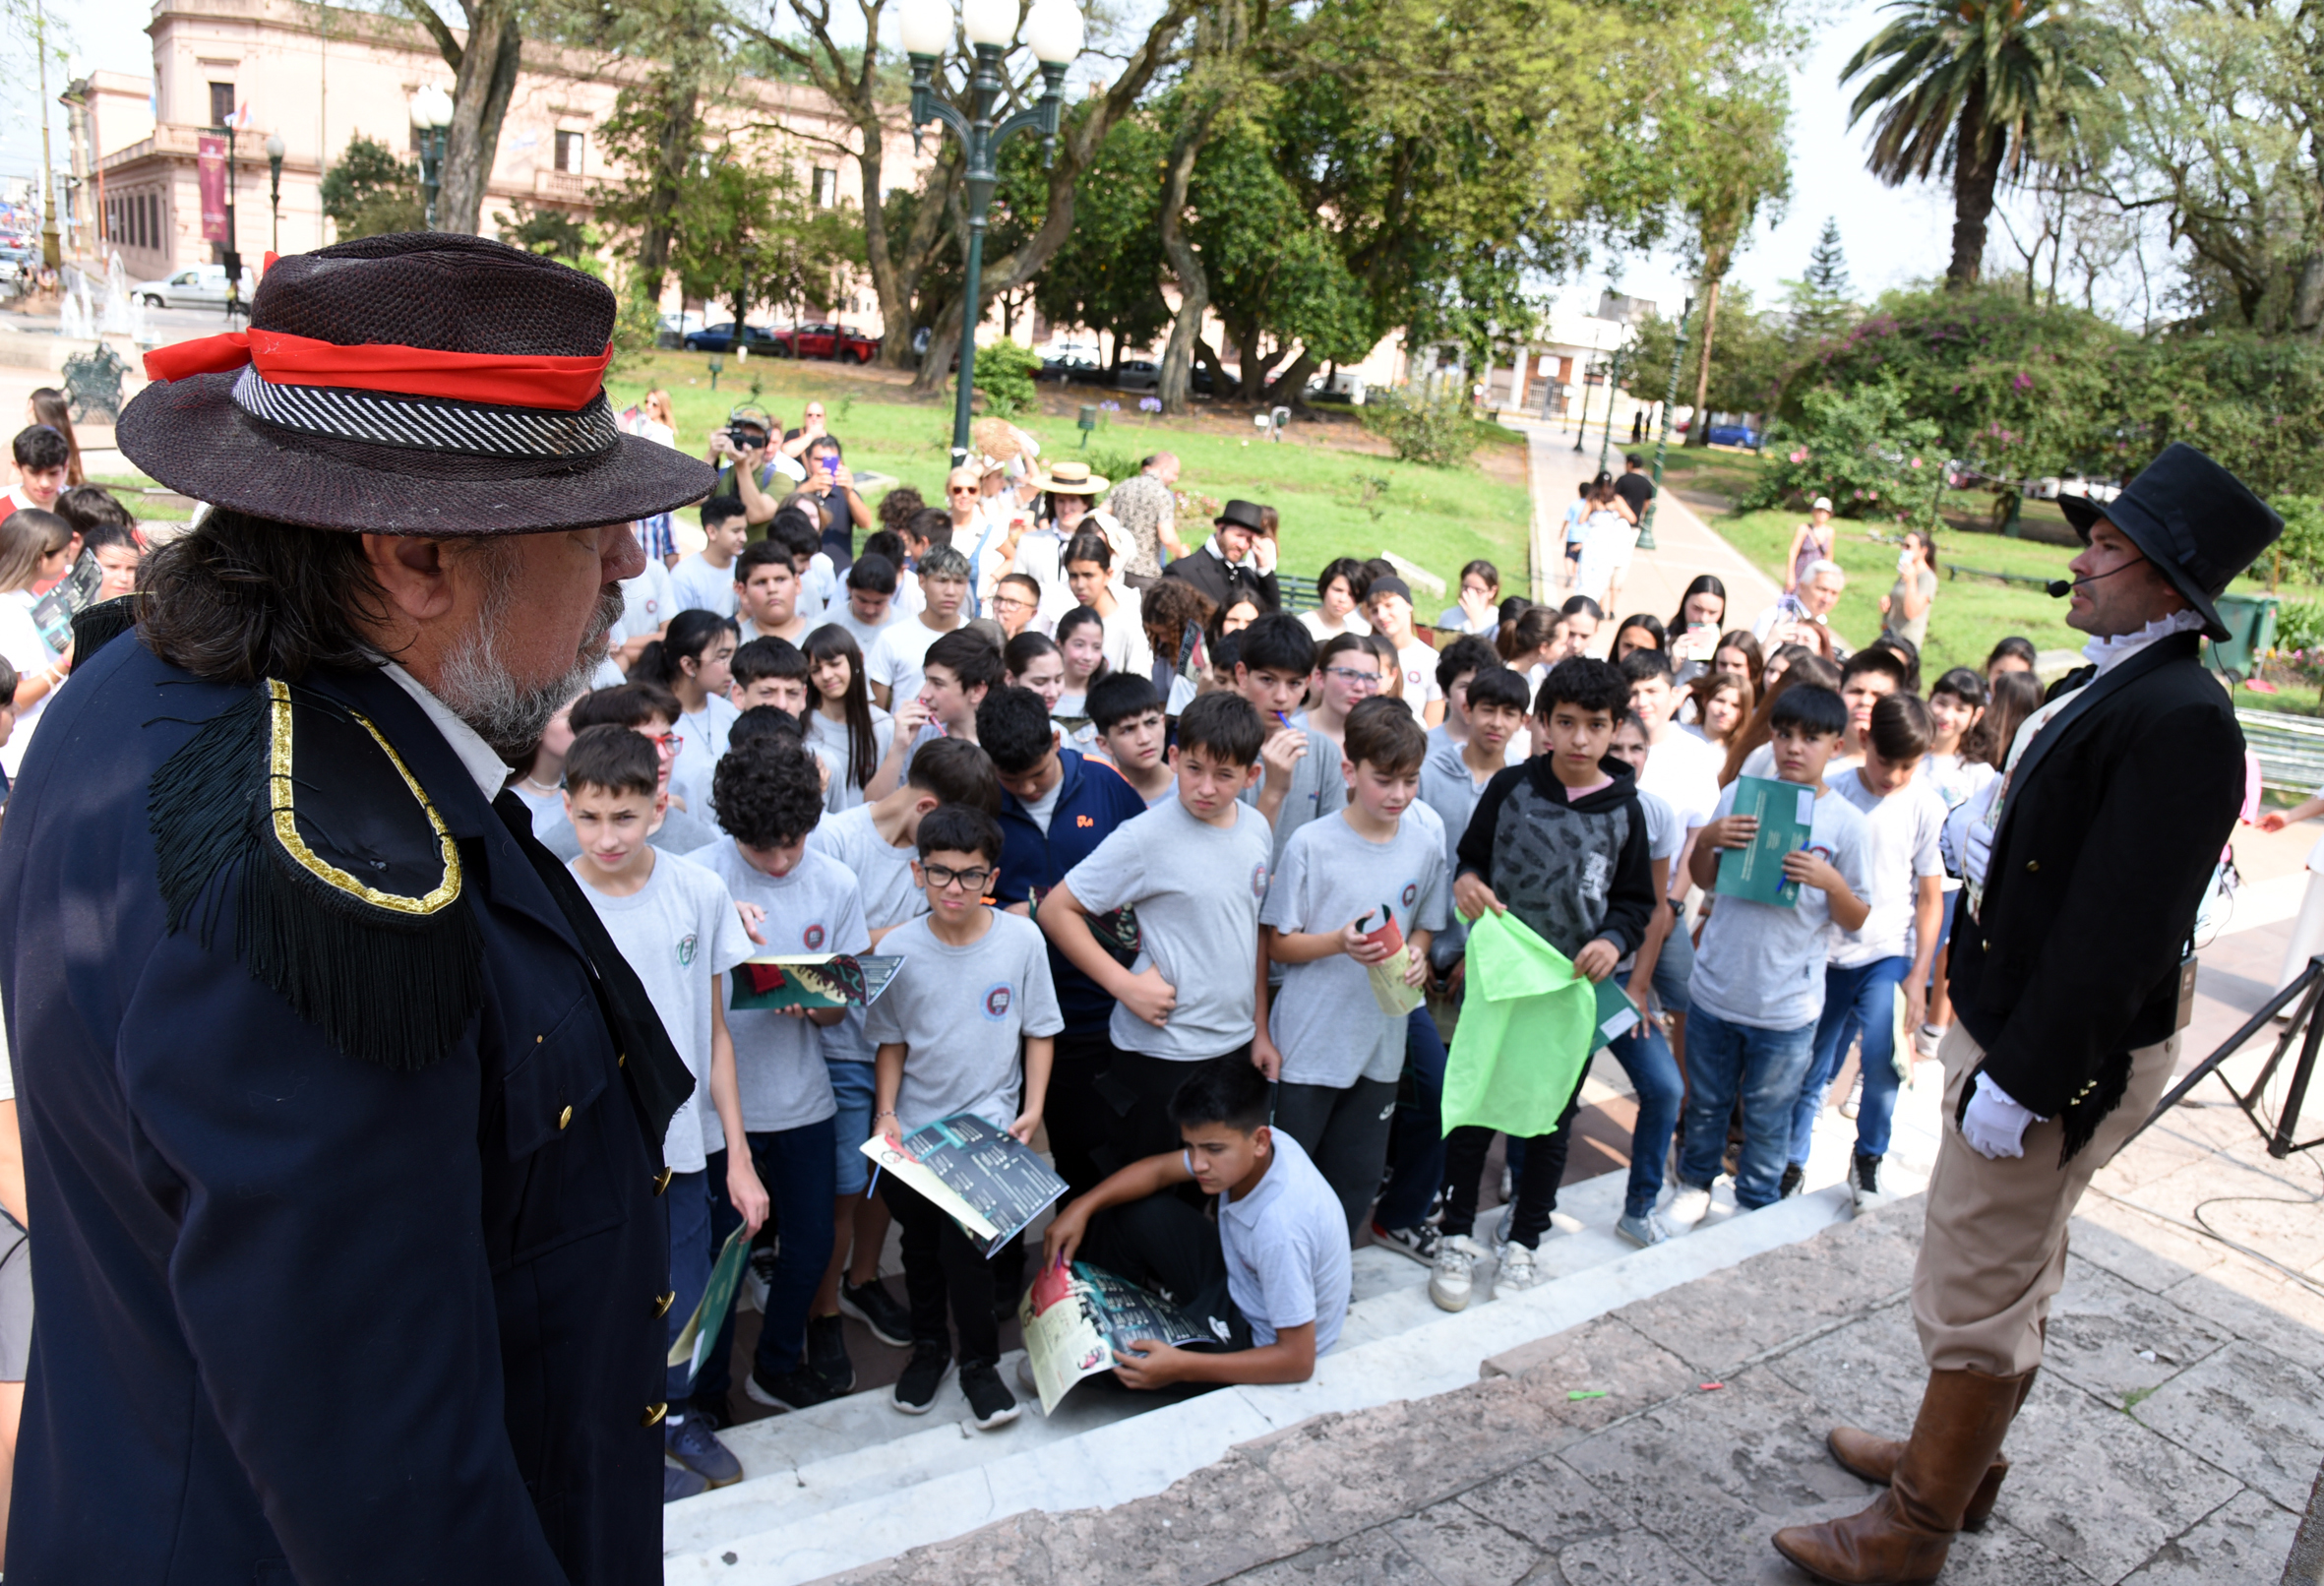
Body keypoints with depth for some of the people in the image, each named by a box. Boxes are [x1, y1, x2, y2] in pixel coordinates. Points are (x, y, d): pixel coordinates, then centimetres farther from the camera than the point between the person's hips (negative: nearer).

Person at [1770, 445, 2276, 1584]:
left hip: (2060, 1058, -10)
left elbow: (2123, 928, -27)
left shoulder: (2179, 718, -24)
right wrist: (1998, 848, 4)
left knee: (1978, 1299, 4)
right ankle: (1955, 1459, 43)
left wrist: (2021, 1080, -25)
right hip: (2011, 1025, 10)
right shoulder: (2105, 688, 8)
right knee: (2010, 1276, 24)